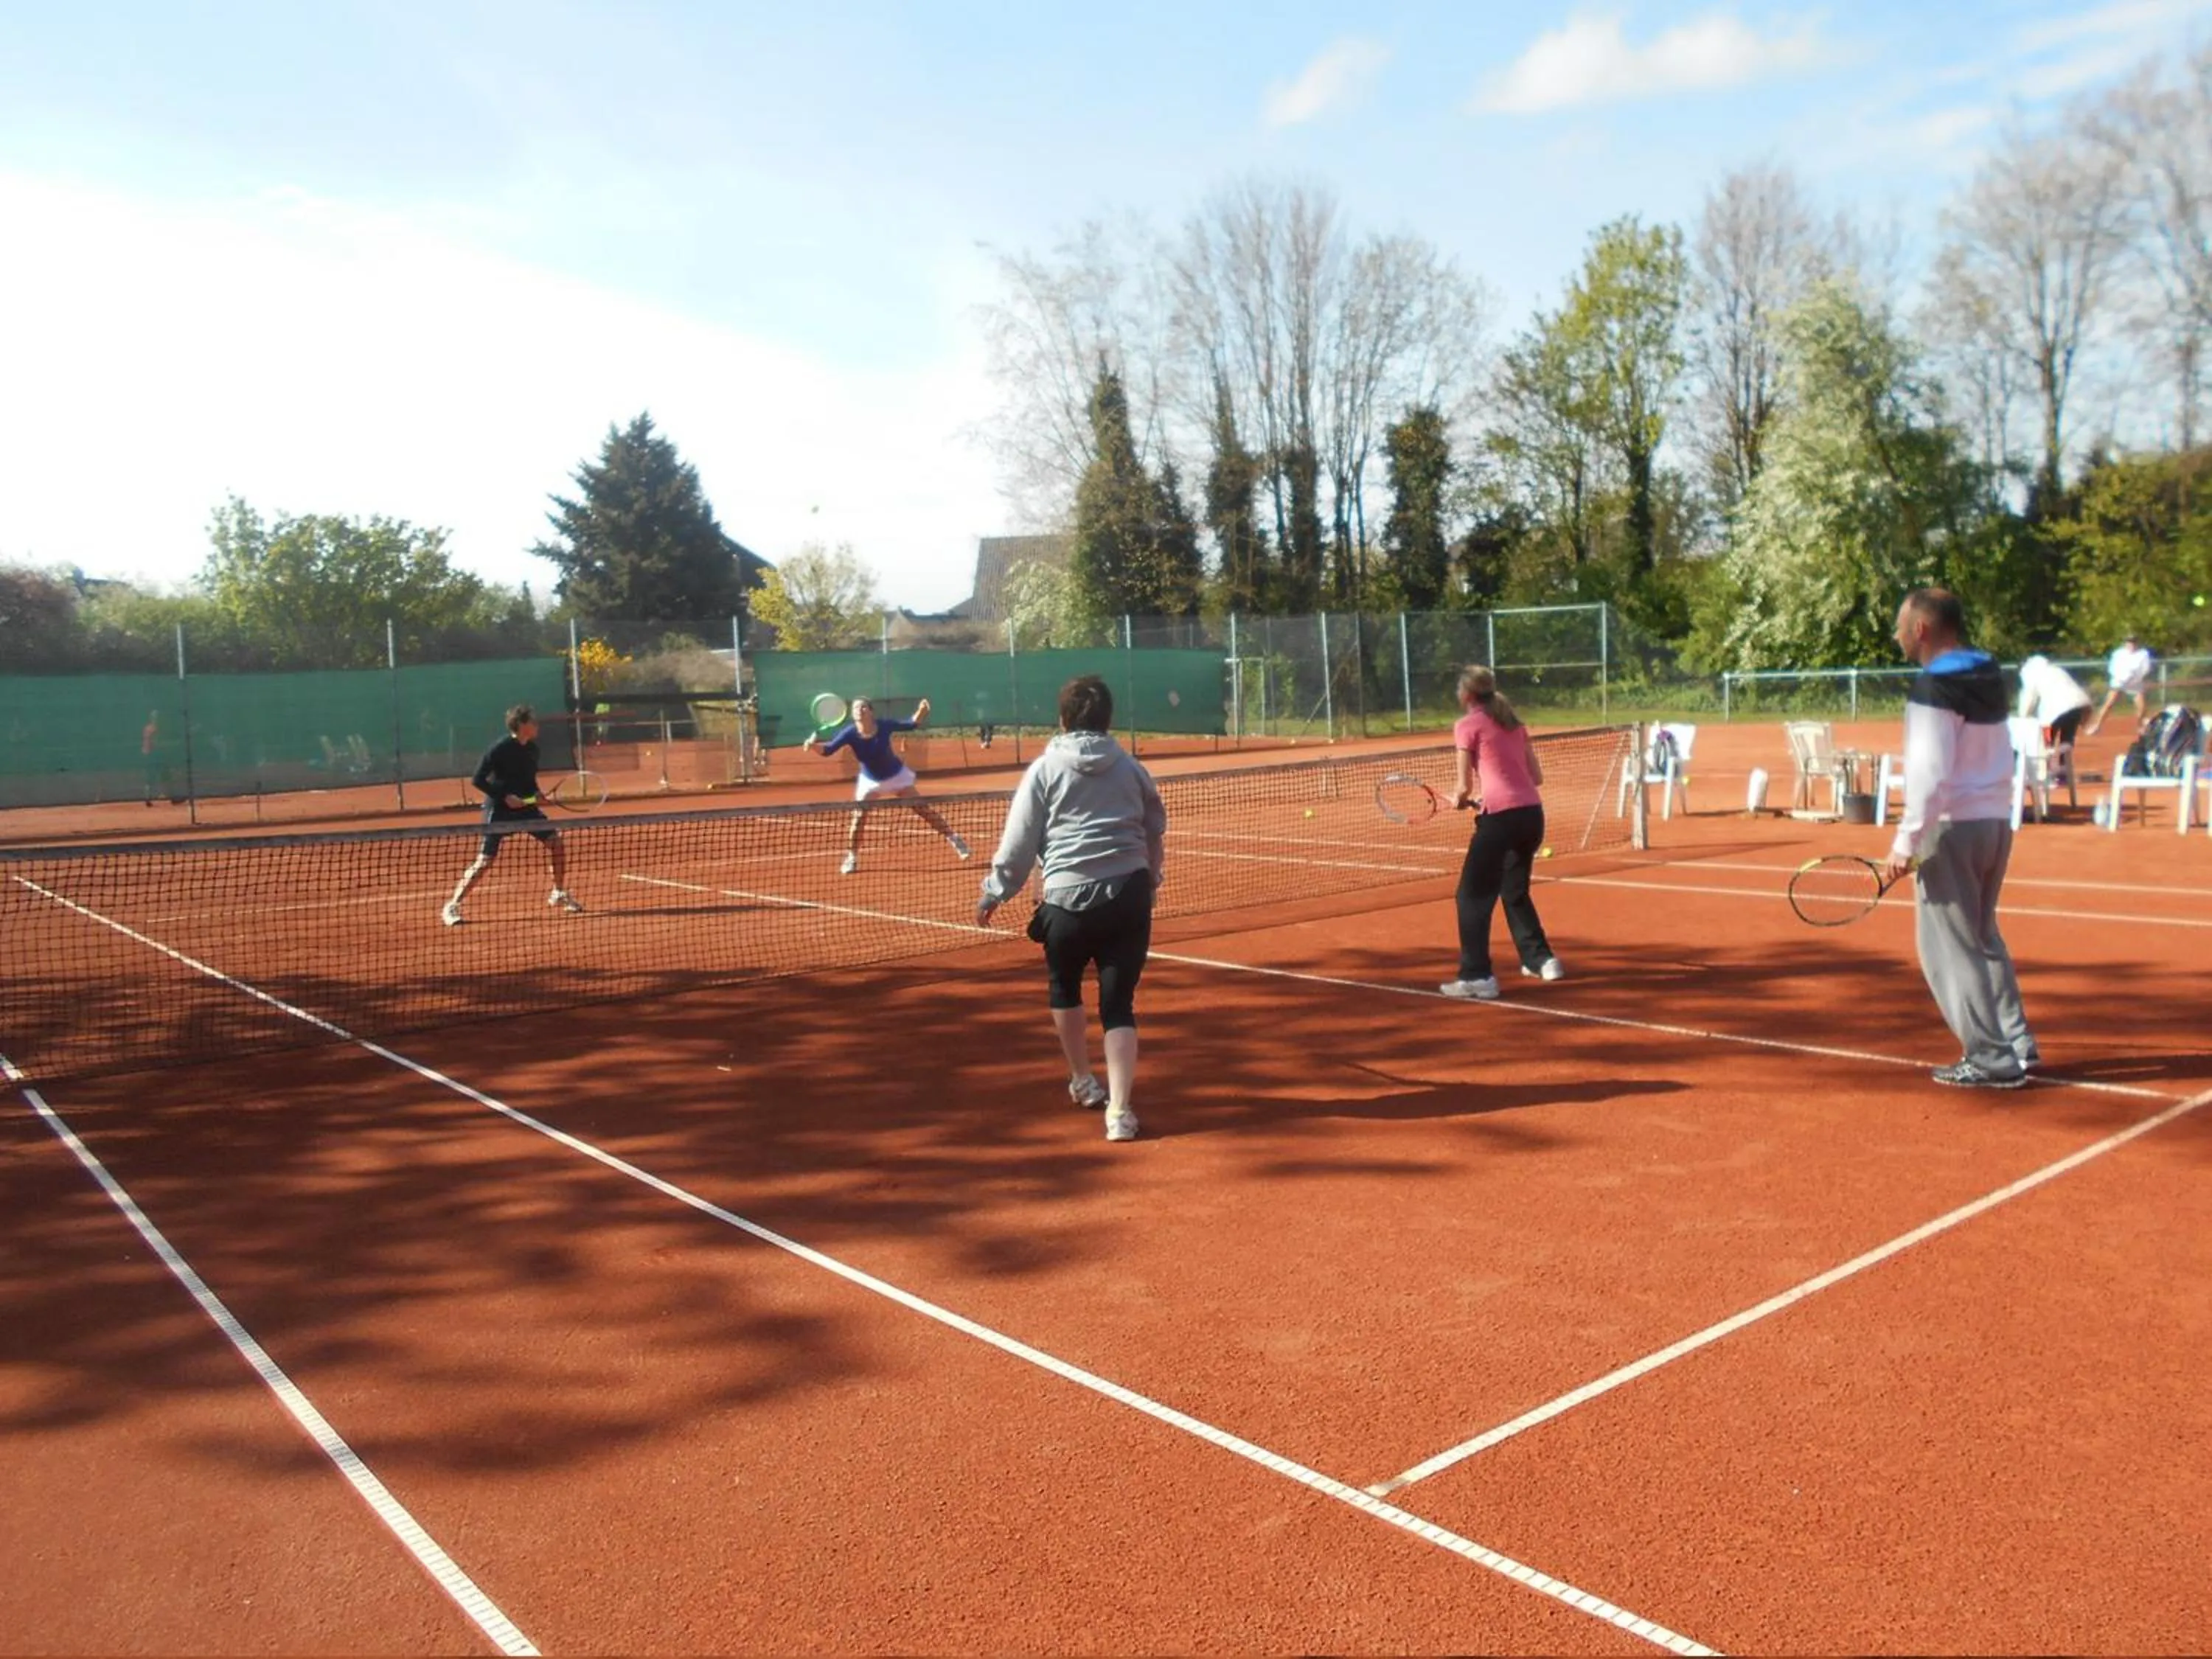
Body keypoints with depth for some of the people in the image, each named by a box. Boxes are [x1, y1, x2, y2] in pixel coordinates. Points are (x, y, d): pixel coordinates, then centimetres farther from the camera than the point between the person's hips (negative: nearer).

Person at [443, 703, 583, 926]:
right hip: (499, 811, -6)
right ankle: (452, 906, 4)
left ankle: (559, 895, 15)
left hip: (525, 807, 6)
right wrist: (504, 796, -21)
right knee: (485, 861, -9)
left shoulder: (532, 748, 4)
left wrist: (537, 795, 0)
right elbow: (478, 780, -15)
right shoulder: (500, 749, -17)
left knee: (556, 844, -2)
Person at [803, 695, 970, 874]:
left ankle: (953, 839, 15)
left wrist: (921, 712, -29)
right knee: (859, 817, -10)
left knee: (924, 809, 1)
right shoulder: (850, 733, -24)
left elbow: (911, 725, -10)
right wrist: (813, 745, -48)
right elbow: (828, 749, -28)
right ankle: (852, 858, 8)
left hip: (897, 776, -1)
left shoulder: (884, 724, -24)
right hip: (870, 781, 1)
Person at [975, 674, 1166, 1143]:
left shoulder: (1045, 769, 1)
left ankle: (1083, 1082, 36)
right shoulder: (1132, 769, 10)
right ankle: (1119, 1108, -10)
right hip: (1129, 895, 2)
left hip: (1069, 898, -2)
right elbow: (1155, 833, 20)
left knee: (1065, 987, 24)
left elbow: (1019, 841, -1)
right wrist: (1149, 880, 36)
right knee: (1118, 1003, 4)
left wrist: (994, 893, 9)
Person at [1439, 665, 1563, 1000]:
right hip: (1532, 813, 7)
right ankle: (1541, 960, 31)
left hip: (1501, 817, -7)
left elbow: (1465, 787, -3)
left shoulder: (1467, 725, -1)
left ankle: (1477, 978, -6)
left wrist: (1459, 800, 18)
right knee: (1515, 891, 26)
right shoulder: (1514, 723, 17)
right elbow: (1537, 776, 18)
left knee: (1472, 895, 1)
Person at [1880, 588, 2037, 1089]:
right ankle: (2017, 1044, 22)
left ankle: (1992, 1059, 2)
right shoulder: (1988, 676, 11)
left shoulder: (1934, 687, -16)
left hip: (1952, 826, -9)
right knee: (1984, 939, 20)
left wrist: (1905, 844, -18)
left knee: (1950, 947, 0)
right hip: (1997, 821, 9)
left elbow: (1930, 776, -21)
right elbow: (2000, 760, 18)